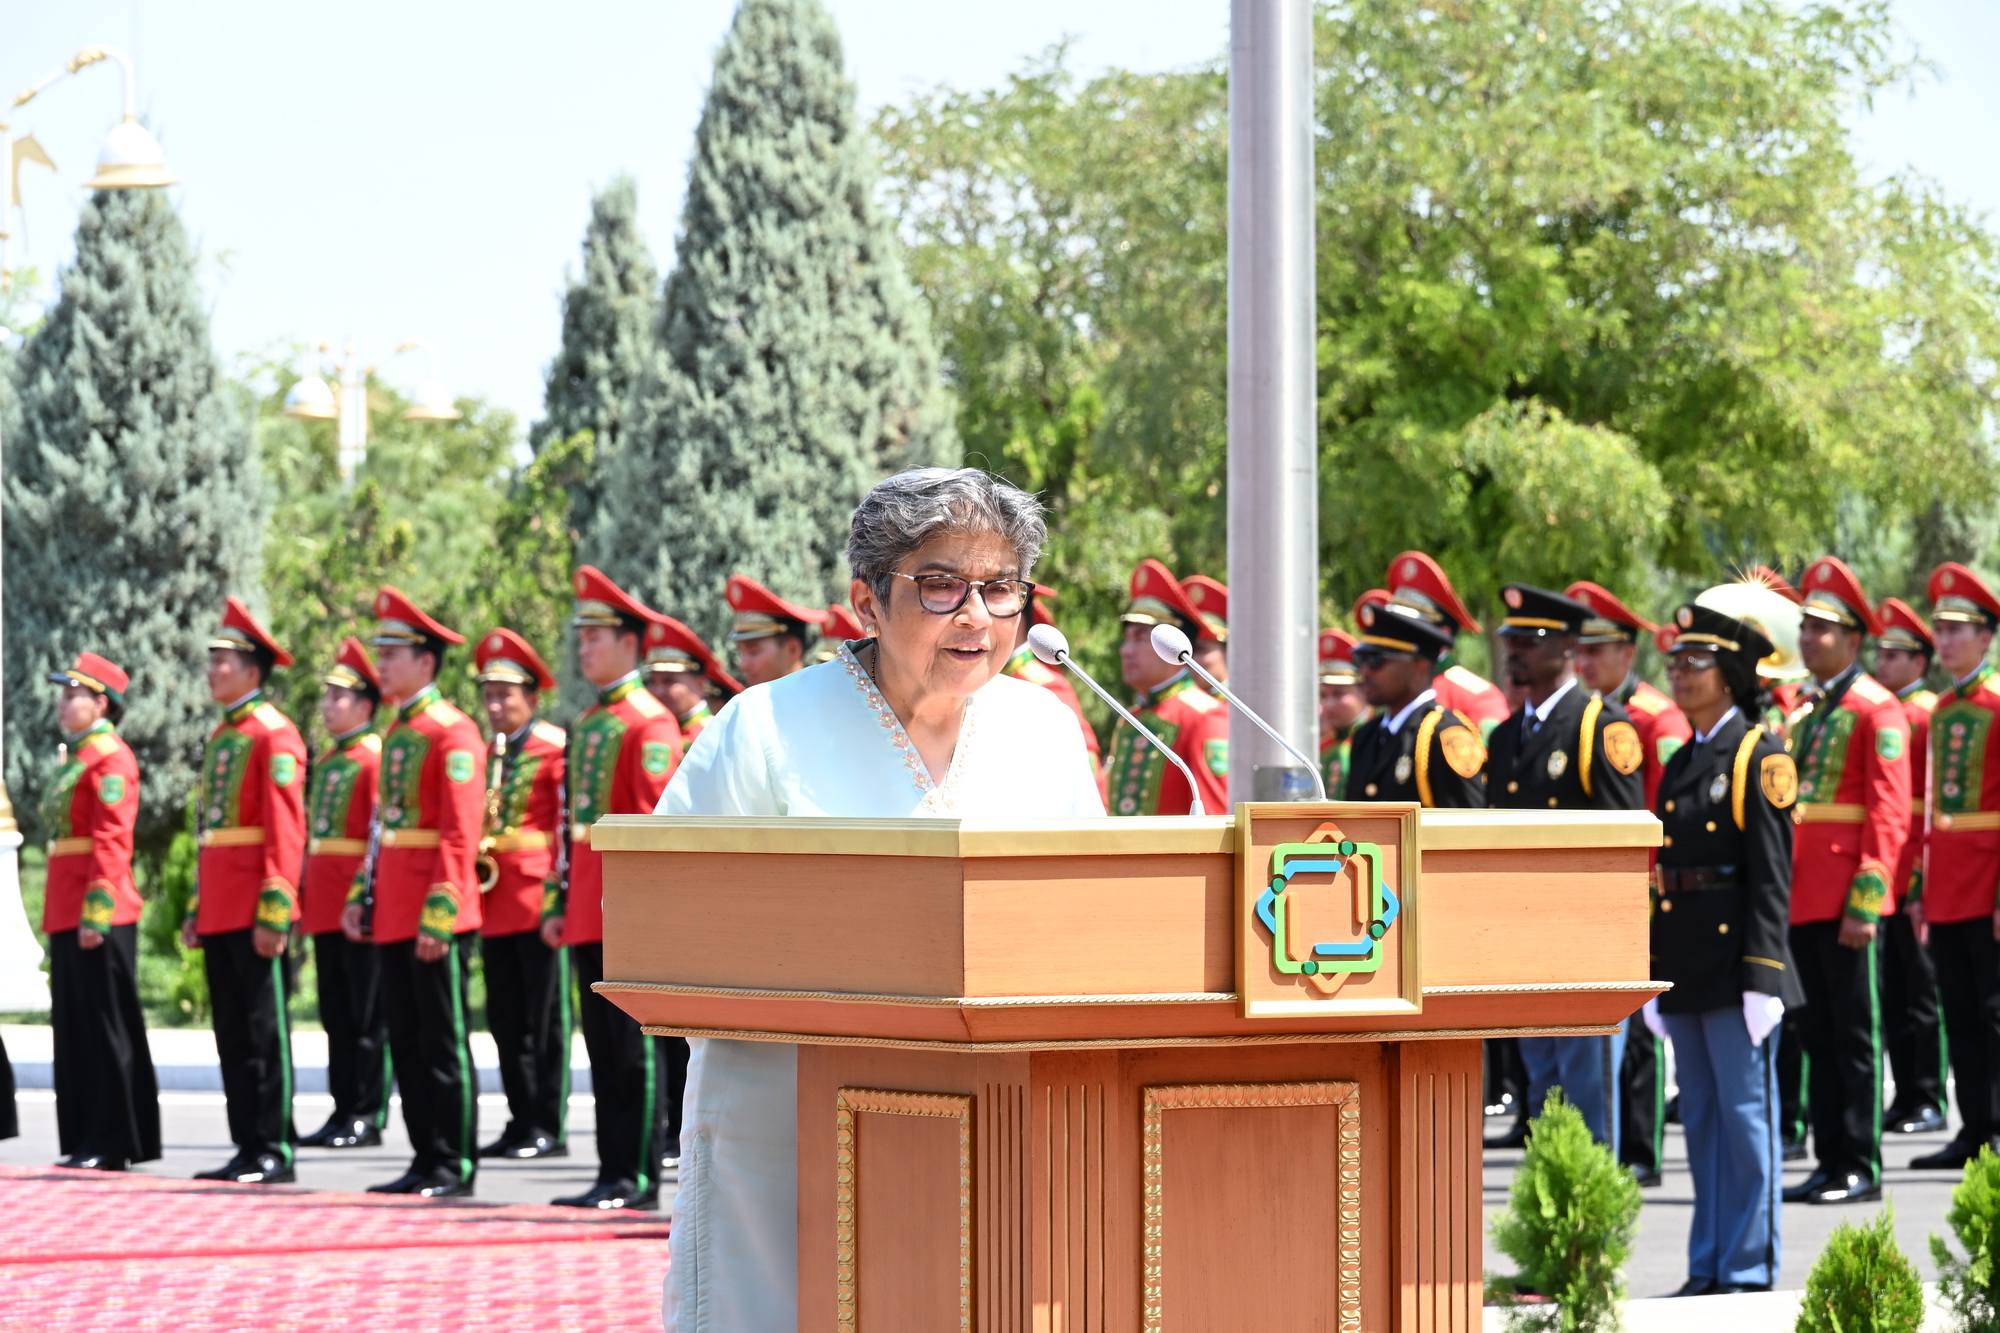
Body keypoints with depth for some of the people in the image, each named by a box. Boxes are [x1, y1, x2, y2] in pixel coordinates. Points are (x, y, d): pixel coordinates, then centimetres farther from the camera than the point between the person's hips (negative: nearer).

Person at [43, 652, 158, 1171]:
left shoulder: (109, 758, -12)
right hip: (68, 914, 10)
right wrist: (62, 914, 18)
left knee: (105, 1028, -5)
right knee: (75, 1027, 11)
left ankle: (113, 1142, -2)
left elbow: (110, 842, -18)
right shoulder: (77, 756, 17)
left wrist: (95, 914, -22)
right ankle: (88, 1138, 15)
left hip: (99, 915, -10)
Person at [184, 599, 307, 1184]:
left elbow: (286, 831, -15)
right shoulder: (220, 738, 17)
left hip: (255, 911, -9)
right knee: (232, 1032, 9)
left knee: (264, 1030, -5)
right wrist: (197, 908, 18)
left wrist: (274, 912, -20)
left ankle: (274, 1151, -1)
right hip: (220, 912, 9)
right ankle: (249, 1147, 13)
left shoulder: (275, 736, -9)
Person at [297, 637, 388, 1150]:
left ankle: (368, 1117, -2)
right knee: (336, 1015, 10)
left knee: (368, 1016, -4)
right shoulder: (326, 762, 17)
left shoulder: (376, 758, -9)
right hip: (325, 909, 9)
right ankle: (345, 1111, 14)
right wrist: (304, 897, 17)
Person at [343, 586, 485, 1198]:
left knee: (443, 1043, -4)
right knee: (406, 1042, 10)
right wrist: (361, 896, 15)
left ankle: (456, 1165, 1)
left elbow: (459, 835, -16)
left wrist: (438, 916, -21)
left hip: (435, 918, -9)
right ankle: (427, 1159, 14)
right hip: (393, 915, 9)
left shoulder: (452, 733, -11)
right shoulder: (396, 734, 16)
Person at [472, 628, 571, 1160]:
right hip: (495, 900, 7)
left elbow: (572, 823, -8)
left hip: (538, 897, -7)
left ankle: (549, 1129, 0)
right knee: (505, 1017, 8)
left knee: (545, 1016, -3)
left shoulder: (556, 747, -5)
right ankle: (521, 1122, 13)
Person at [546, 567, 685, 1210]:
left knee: (636, 1046, -5)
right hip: (589, 914, 9)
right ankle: (613, 1171, 12)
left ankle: (636, 1179, -3)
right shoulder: (588, 724, 18)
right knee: (605, 1047, 9)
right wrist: (560, 903, 17)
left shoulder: (649, 722, -9)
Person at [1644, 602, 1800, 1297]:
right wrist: (1655, 977, 14)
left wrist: (1764, 977, -18)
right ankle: (1709, 1265, 15)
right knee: (1701, 1116, 10)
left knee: (1745, 1111, -4)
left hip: (1736, 955, -8)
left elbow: (1772, 874, -12)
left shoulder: (1760, 755, -7)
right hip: (1686, 964, 8)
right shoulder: (1681, 763, 15)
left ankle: (1750, 1269, 0)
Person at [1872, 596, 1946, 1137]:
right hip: (1882, 877, 8)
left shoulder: (1931, 715, -8)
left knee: (1922, 989, -3)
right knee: (1892, 991, 9)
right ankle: (1906, 1097, 14)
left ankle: (1929, 1102, 1)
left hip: (1915, 874, -8)